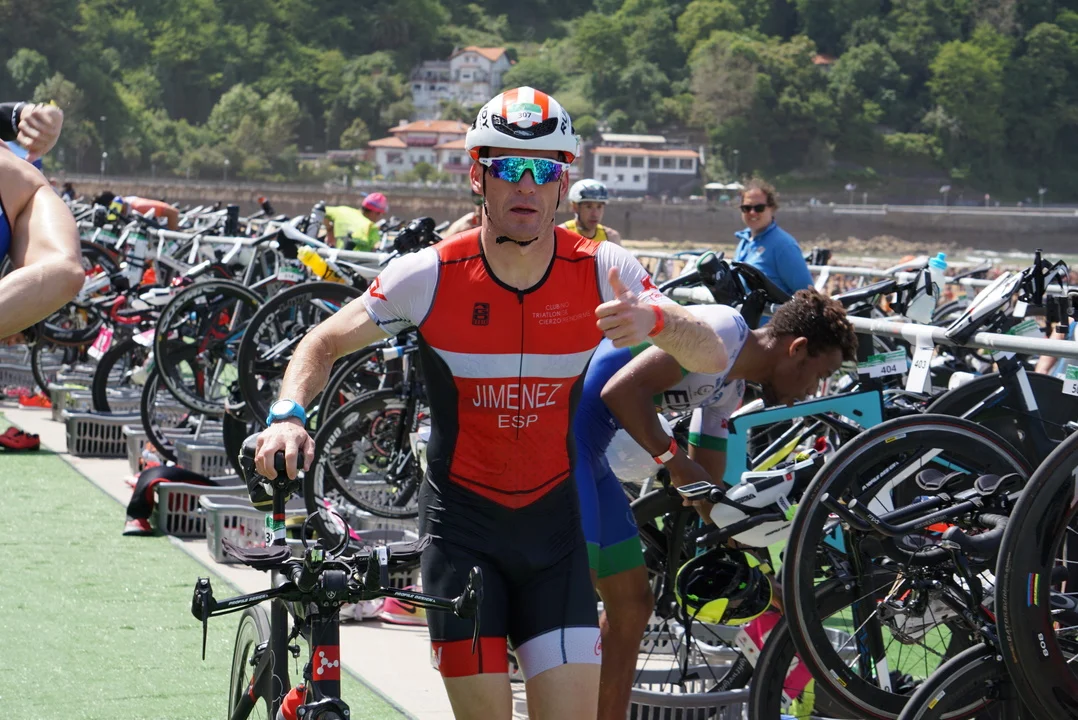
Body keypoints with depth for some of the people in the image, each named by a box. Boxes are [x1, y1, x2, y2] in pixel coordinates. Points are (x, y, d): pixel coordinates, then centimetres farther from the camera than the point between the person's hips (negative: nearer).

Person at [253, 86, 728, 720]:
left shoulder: (601, 272, -9)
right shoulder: (433, 276, -12)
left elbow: (713, 358, -11)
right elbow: (326, 343, -2)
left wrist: (655, 321, -32)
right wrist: (289, 416, -21)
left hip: (554, 523, 1)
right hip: (463, 522, -1)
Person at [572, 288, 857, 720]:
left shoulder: (729, 388, 17)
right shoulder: (724, 332, -14)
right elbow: (621, 391, -23)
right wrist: (675, 463, -16)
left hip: (586, 448, 11)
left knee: (632, 605, 12)